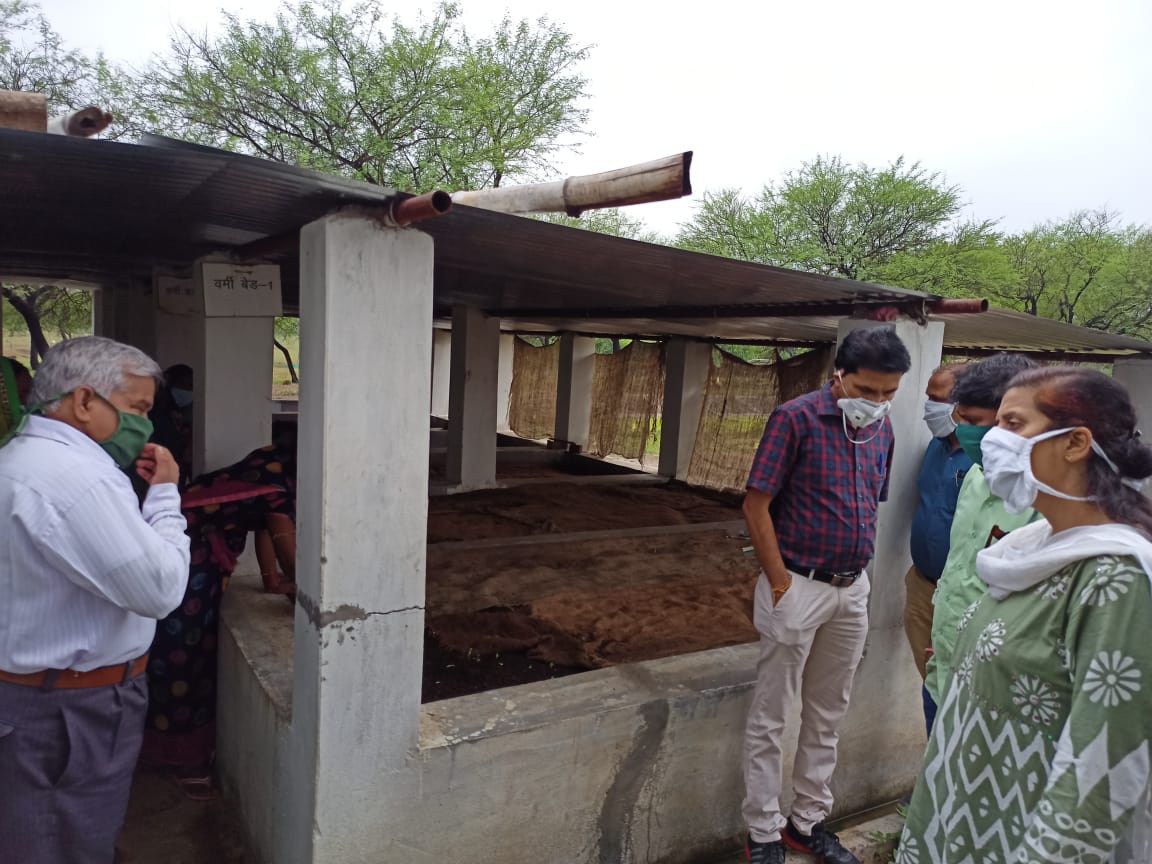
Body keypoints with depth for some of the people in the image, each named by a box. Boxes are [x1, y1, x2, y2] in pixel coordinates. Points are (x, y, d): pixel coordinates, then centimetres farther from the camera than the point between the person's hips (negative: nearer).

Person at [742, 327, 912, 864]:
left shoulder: (882, 428, 6)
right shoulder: (796, 418, -14)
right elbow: (756, 506, -14)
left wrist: (858, 569, 8)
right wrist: (782, 583, -14)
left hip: (853, 590, 7)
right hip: (798, 586, -6)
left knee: (827, 716, 17)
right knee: (770, 718, 5)